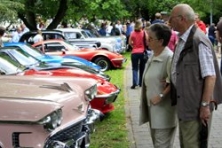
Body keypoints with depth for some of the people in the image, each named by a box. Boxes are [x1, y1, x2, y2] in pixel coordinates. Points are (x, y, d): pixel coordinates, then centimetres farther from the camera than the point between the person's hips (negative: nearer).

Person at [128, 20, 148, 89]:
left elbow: (130, 43, 1)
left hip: (134, 53, 0)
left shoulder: (132, 33, -4)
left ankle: (135, 83, -12)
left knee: (135, 68, 2)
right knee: (142, 68, 14)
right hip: (142, 52, 0)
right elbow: (147, 42, -4)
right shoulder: (144, 33, -6)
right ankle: (141, 82, 22)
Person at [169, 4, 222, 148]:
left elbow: (210, 76, -22)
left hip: (196, 107, -9)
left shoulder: (198, 41, -21)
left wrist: (205, 105, -22)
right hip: (184, 105, 9)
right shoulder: (182, 40, 8)